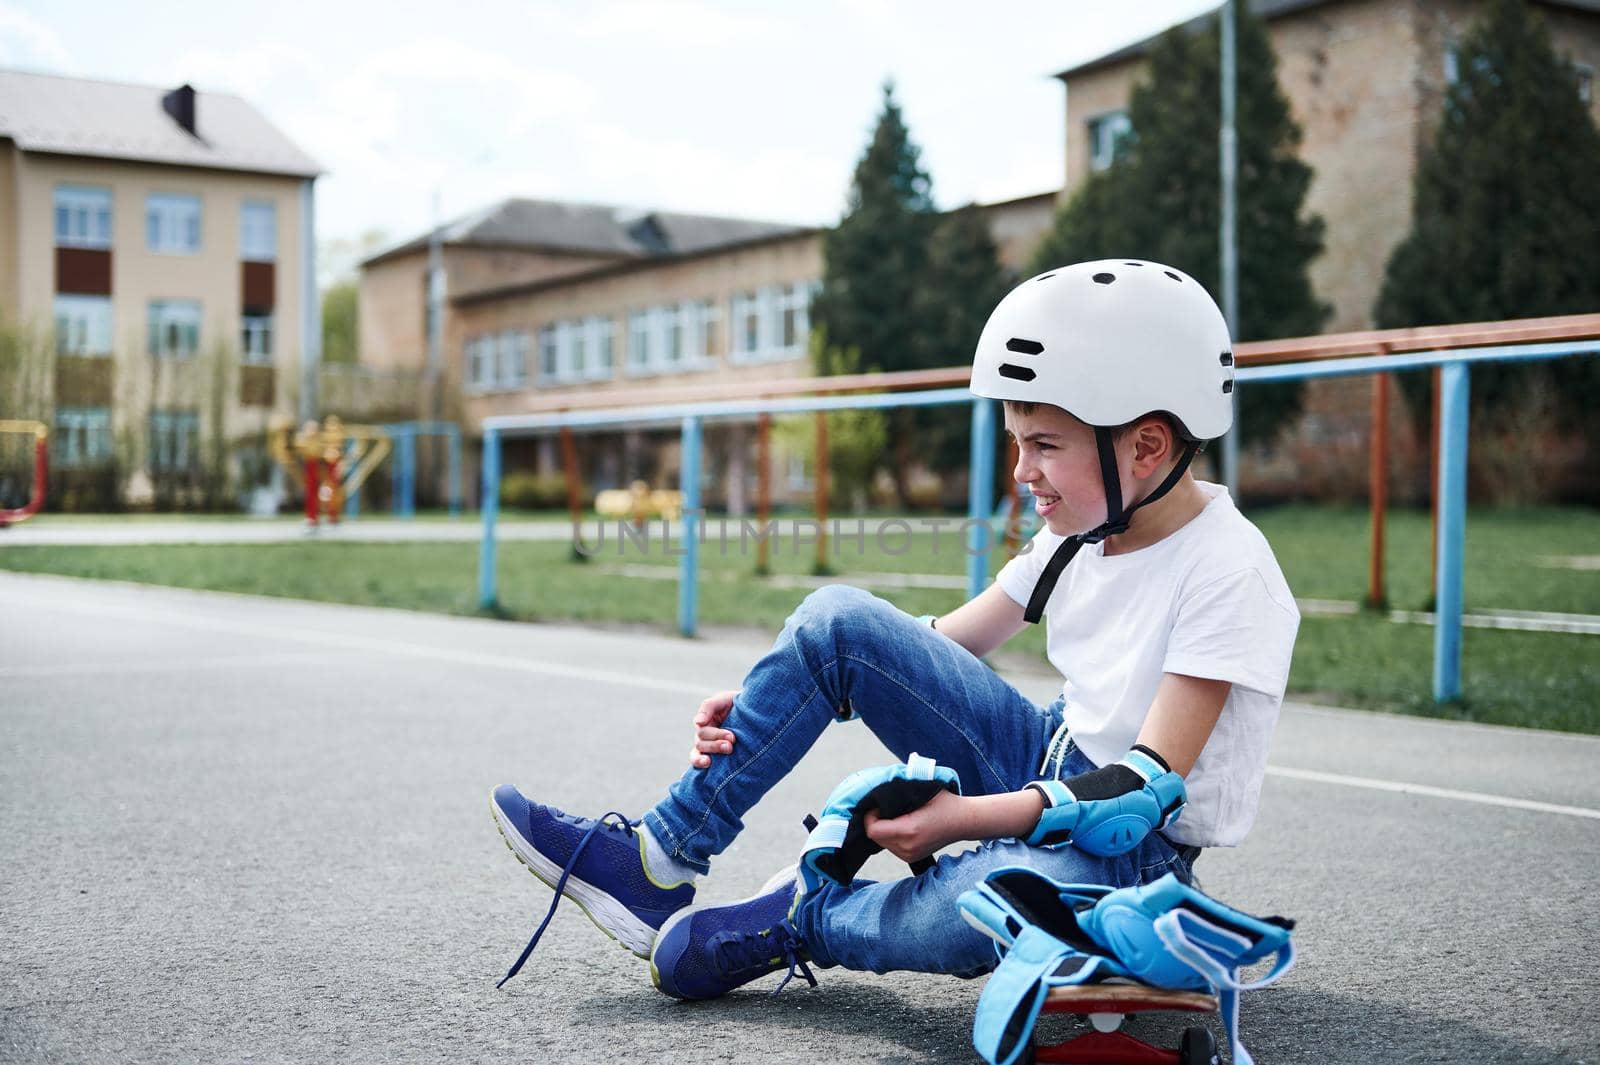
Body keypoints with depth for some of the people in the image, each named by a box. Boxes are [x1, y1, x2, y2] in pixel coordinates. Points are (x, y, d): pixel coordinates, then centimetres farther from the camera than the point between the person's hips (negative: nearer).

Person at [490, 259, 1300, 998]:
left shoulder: (1228, 572, -20)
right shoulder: (1081, 531, 3)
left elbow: (1147, 786, -26)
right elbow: (940, 646, 5)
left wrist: (964, 817, -33)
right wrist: (759, 708, -6)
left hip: (1135, 847, -7)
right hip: (1051, 773, 7)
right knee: (836, 619, -8)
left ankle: (792, 918, -11)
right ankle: (660, 861, -5)